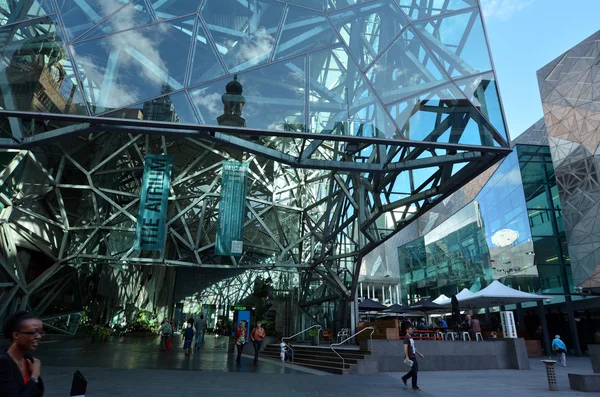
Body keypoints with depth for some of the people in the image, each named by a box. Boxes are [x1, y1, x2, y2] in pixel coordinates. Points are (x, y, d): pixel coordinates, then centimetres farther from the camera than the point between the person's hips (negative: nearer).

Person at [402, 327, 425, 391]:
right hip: (410, 357, -9)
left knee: (415, 370, 12)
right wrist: (407, 357, -24)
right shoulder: (406, 338, -11)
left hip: (413, 356, 9)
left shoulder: (411, 338, 18)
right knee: (414, 371, -5)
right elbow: (405, 348, -18)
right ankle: (414, 386, 6)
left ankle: (404, 378, 25)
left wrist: (419, 354, 25)